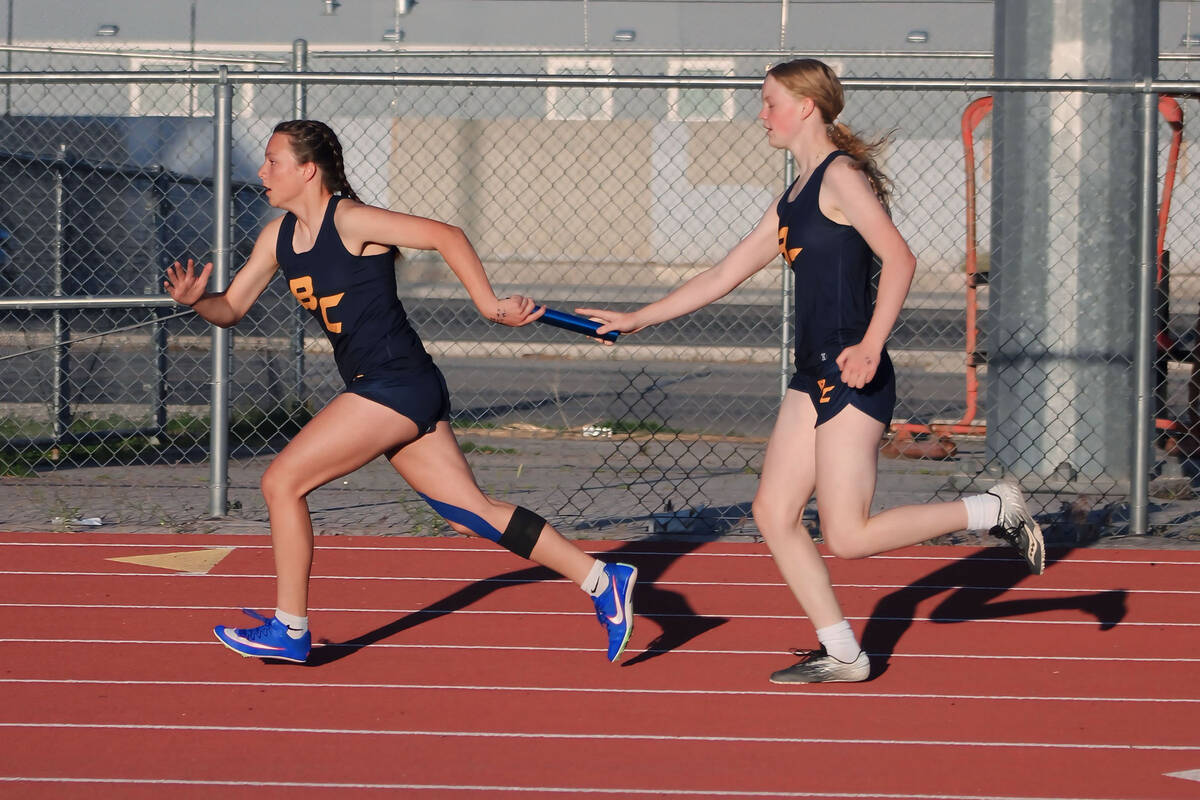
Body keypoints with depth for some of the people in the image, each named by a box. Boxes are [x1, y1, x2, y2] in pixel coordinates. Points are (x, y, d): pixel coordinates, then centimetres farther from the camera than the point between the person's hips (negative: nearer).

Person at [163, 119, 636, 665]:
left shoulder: (349, 221, -13)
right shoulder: (279, 236, 12)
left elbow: (445, 235, -15)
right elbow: (232, 308, 16)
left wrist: (489, 306, -17)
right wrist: (196, 300, -5)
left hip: (396, 386, -9)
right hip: (376, 390, 9)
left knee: (281, 481, -7)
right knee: (470, 513, 8)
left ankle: (289, 629, 4)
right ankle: (601, 580, 11)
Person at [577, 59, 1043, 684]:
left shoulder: (840, 176, -9)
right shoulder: (793, 198, 18)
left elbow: (899, 258, -18)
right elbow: (725, 274, 23)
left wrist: (870, 345, -27)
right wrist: (636, 319, 21)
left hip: (853, 377, -9)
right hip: (813, 375, 9)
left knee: (846, 536, -10)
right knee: (773, 512, 5)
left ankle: (993, 510, 2)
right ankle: (842, 655, 10)